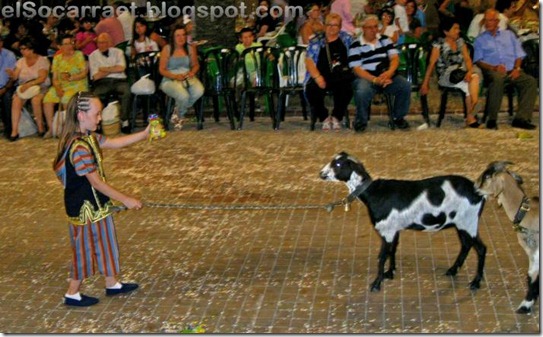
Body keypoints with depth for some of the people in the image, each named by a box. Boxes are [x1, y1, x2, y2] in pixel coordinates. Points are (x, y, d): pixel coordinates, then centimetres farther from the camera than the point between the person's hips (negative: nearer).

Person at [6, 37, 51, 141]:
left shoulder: (43, 60, -3)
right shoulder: (21, 61, 12)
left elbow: (42, 78, -15)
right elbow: (15, 76, 4)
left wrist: (29, 84, -29)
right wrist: (12, 74, -20)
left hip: (40, 87, -4)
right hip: (24, 87, 4)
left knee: (35, 99, -37)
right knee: (16, 100, -28)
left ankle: (41, 127, -19)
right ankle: (14, 131, -30)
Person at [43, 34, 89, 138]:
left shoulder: (78, 55, 2)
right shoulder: (57, 58, 11)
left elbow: (84, 72, -7)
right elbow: (54, 77, 6)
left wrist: (70, 78, -19)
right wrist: (57, 88, -13)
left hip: (77, 84, -4)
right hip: (61, 86, 4)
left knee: (66, 99, -32)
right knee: (47, 99, -19)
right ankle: (51, 128, -11)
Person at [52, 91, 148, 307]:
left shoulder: (89, 137, 2)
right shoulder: (79, 147, -28)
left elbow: (114, 143, 14)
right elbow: (95, 181, -26)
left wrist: (143, 135, 6)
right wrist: (125, 199, -22)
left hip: (96, 204, 10)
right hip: (85, 208, -10)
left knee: (106, 243, 20)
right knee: (85, 249, 5)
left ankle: (112, 284, 36)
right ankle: (72, 294, 20)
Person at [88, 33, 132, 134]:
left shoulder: (118, 52, 14)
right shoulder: (93, 55, 12)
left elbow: (121, 68, -3)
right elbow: (96, 76, 1)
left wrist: (105, 69, 0)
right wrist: (113, 69, 3)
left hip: (118, 80, 0)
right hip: (102, 83, 0)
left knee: (126, 91, -34)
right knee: (97, 95, -35)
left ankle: (124, 121, -25)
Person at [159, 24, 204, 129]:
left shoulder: (191, 48, 9)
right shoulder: (167, 49, -2)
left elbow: (196, 65, 16)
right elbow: (162, 69, -3)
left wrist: (192, 72, -8)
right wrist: (175, 76, -17)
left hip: (188, 77, 4)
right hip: (170, 80, -4)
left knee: (199, 91, -31)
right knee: (183, 96, -37)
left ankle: (178, 114, -4)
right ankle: (180, 116, 2)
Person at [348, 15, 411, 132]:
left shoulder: (385, 40, 14)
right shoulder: (356, 46, 1)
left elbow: (395, 57, 4)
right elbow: (357, 69, -8)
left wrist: (389, 72, -19)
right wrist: (375, 80, -21)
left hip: (386, 77, 4)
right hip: (366, 77, -4)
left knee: (405, 86, -21)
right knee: (362, 92, -37)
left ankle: (398, 117, 1)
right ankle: (361, 121, -10)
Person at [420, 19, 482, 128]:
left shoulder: (460, 42, 15)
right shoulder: (439, 44, -1)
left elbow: (467, 59, 7)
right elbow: (431, 64, -4)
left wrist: (469, 72, -15)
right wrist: (425, 84, -9)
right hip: (445, 77, -4)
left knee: (475, 77, -30)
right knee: (468, 85, -31)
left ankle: (471, 116, -32)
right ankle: (472, 115, -19)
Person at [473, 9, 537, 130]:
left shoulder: (509, 34, 24)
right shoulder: (480, 39, 17)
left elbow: (519, 55, 18)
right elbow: (478, 61, 5)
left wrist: (517, 68, -3)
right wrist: (494, 68, -12)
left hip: (512, 71, 3)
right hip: (493, 71, -3)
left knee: (531, 81, -25)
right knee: (497, 79, -40)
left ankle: (521, 118, -30)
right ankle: (492, 119, -35)